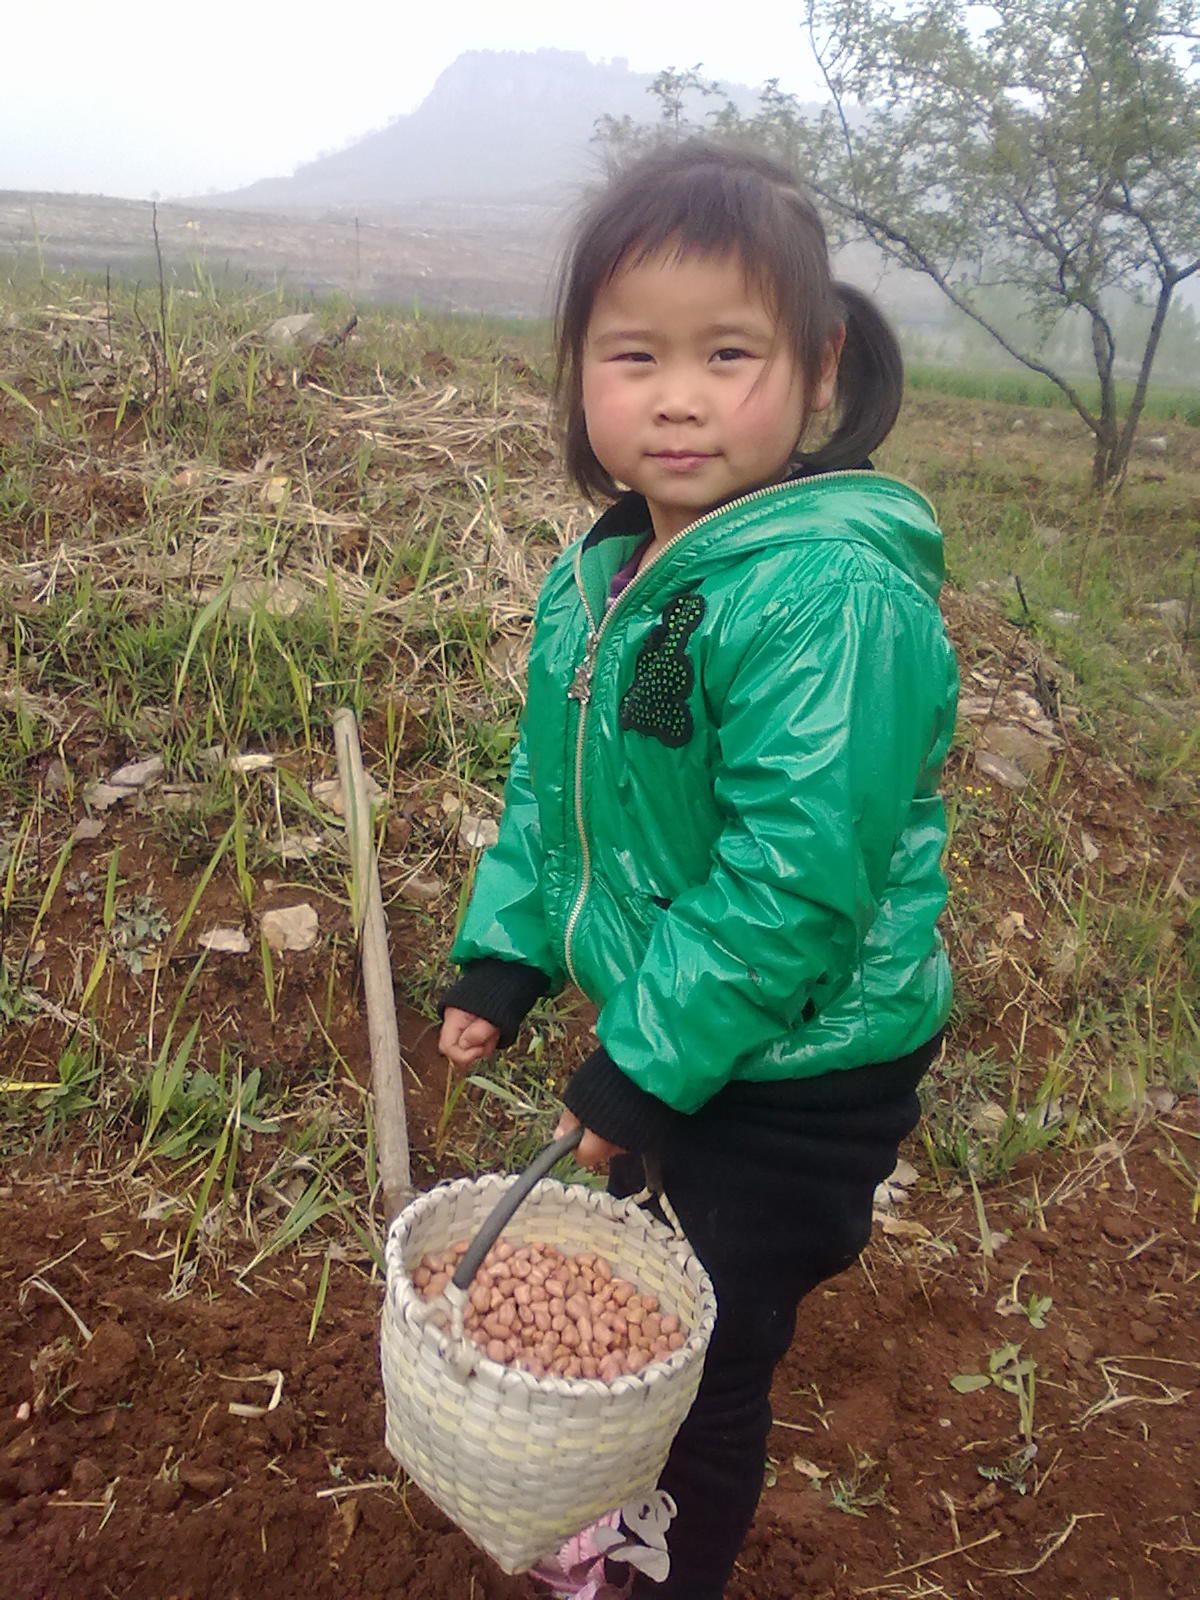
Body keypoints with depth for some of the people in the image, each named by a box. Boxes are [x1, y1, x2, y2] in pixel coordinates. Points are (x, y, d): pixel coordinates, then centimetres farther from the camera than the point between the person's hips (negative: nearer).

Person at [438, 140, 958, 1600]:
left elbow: (793, 877, -29)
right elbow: (550, 785, 10)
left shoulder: (835, 598, -28)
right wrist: (502, 954, 4)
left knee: (716, 1356, 13)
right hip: (647, 1024, 8)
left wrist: (645, 1067, -22)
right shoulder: (598, 574, -1)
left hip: (791, 1069, -8)